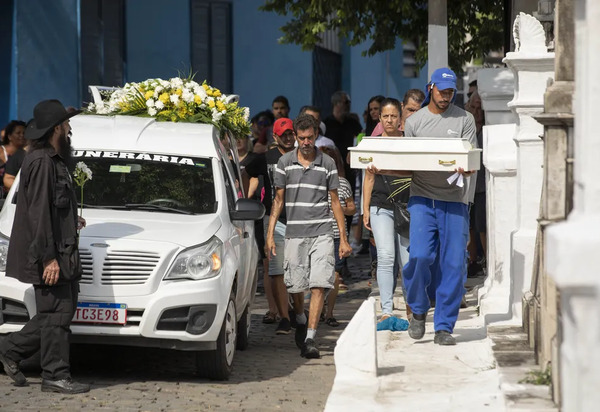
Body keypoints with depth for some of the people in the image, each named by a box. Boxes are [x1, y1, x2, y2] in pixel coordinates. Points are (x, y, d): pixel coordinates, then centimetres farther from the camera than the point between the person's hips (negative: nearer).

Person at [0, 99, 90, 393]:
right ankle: (55, 376, 1)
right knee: (55, 314, -5)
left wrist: (71, 221, 31)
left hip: (61, 252, 10)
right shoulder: (41, 162, -16)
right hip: (48, 257, -10)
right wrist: (49, 257, -22)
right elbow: (38, 212, -20)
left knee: (61, 311, 12)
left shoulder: (53, 160, 16)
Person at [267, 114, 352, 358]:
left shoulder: (327, 164, 5)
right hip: (294, 234, 1)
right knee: (295, 287, 5)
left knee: (319, 285, -12)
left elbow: (334, 201, 9)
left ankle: (310, 338, -13)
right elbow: (279, 200, 10)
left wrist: (343, 238, 7)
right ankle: (300, 321, 35)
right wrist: (270, 234, 2)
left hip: (321, 233, -1)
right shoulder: (285, 163, 6)